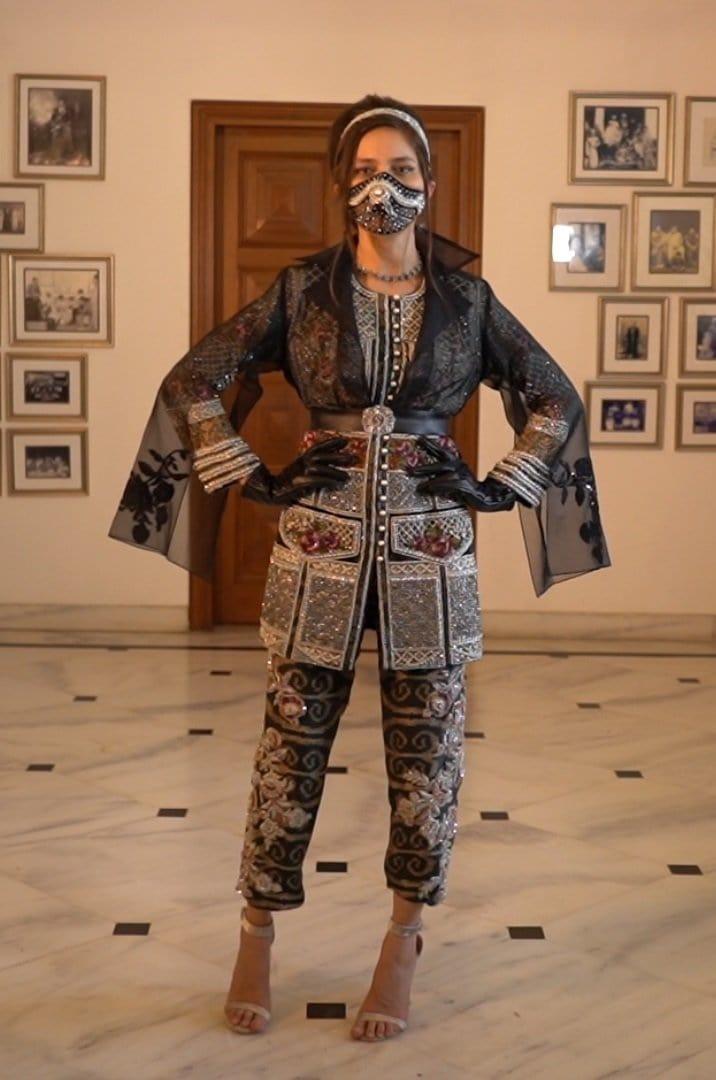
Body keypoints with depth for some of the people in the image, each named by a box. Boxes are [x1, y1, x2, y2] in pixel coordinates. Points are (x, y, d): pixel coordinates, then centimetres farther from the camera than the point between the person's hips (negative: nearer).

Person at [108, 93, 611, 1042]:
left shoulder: (467, 299, 4)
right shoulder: (302, 291, 1)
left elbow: (558, 401, 11)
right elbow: (191, 382, 3)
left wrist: (496, 488, 2)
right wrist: (253, 478, -3)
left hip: (431, 553, 1)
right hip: (319, 549, -1)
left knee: (427, 758, 6)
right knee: (291, 750, 5)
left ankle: (403, 948, 26)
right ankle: (257, 940, 24)